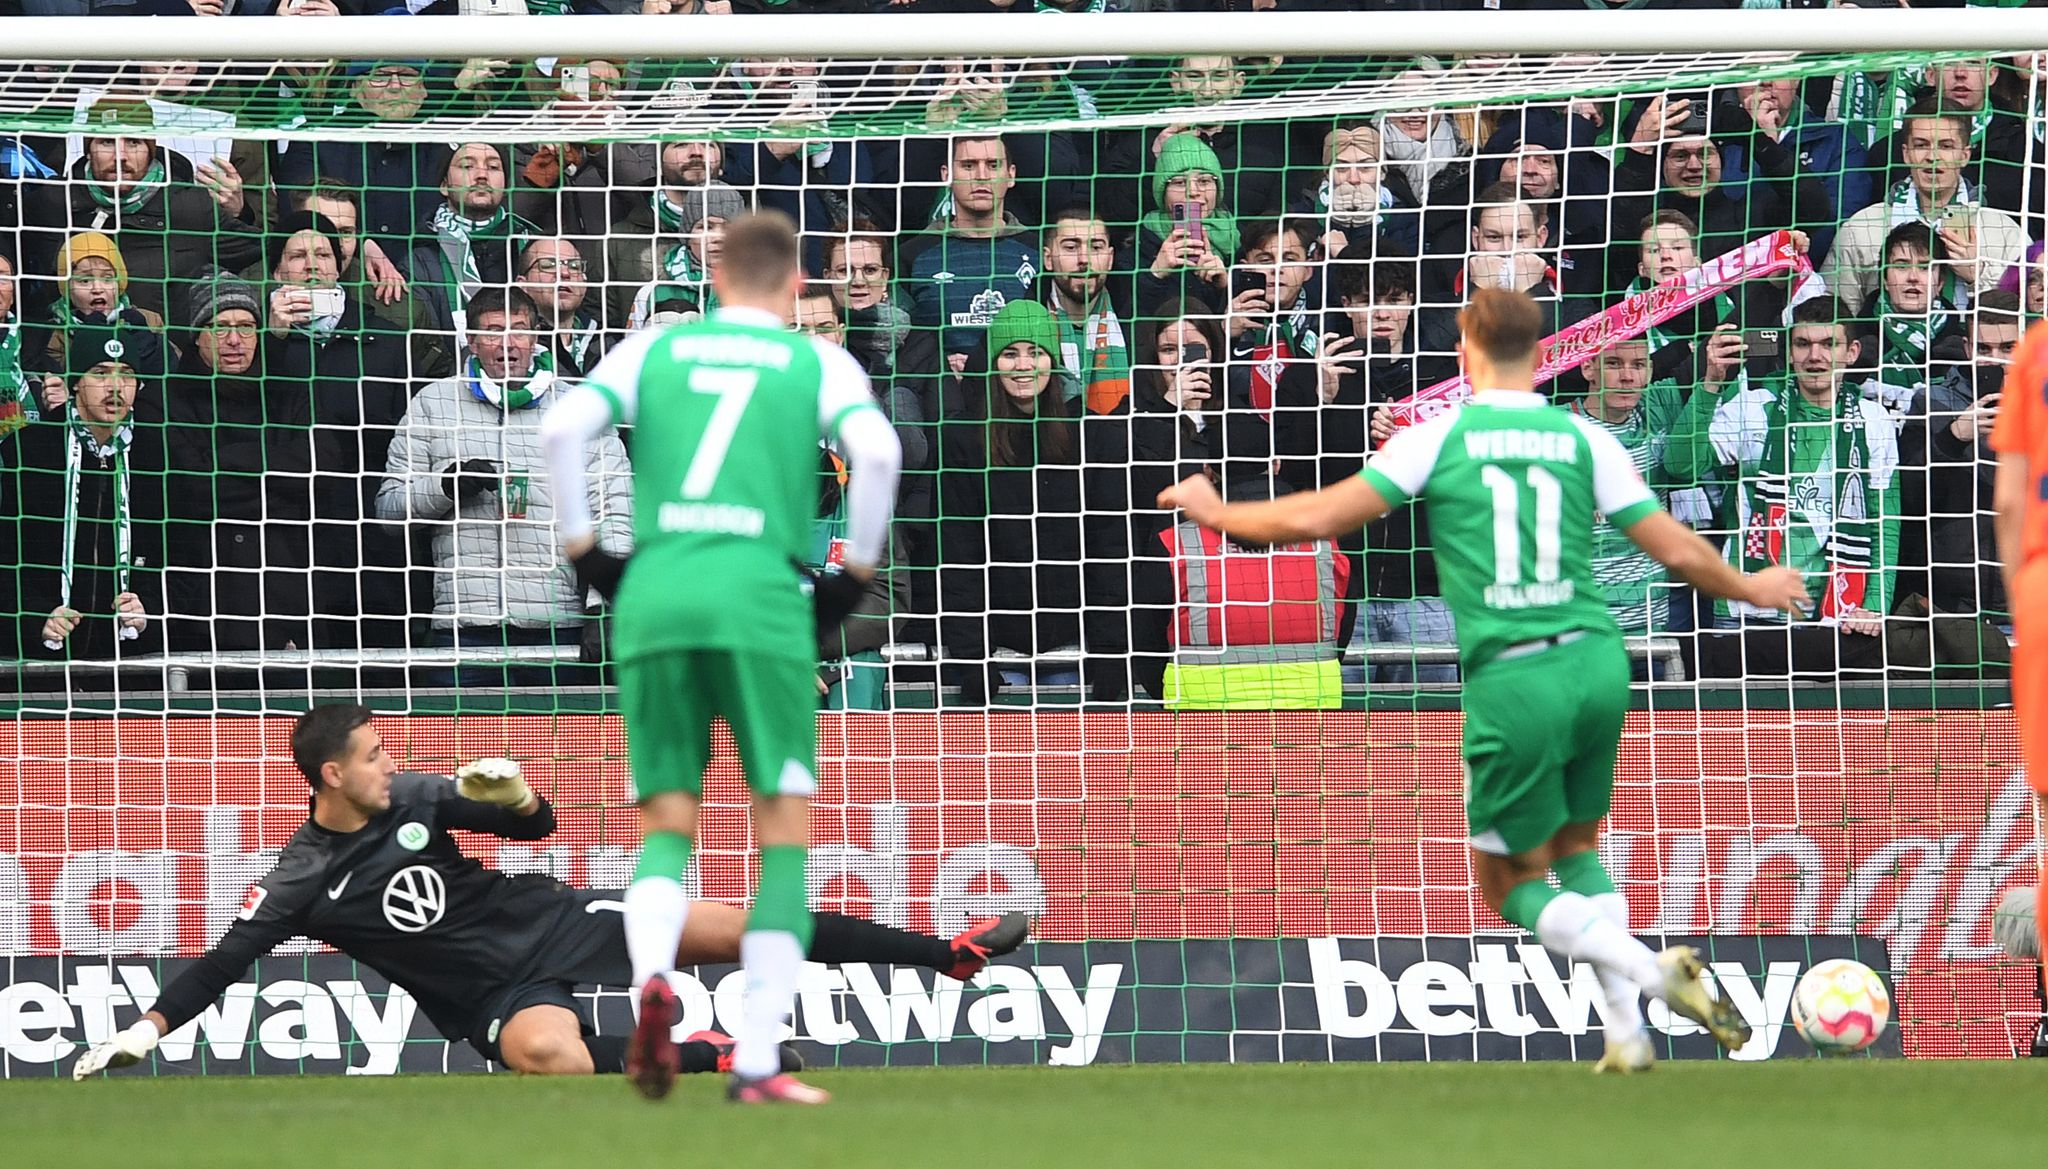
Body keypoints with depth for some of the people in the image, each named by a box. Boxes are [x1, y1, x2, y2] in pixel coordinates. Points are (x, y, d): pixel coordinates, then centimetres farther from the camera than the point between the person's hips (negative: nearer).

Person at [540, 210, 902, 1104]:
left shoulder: (654, 349, 16)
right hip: (763, 600, -2)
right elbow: (875, 451, -7)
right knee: (785, 835, 6)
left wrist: (583, 552, 10)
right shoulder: (818, 363, 11)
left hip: (653, 597, 2)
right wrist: (856, 574, 4)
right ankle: (757, 1060, -3)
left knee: (667, 825, 12)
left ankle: (650, 975, -20)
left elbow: (562, 427, 1)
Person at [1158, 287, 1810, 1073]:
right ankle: (1627, 1031, 11)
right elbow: (1678, 550, 9)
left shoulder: (1439, 439, -1)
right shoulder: (1585, 440, 6)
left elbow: (1318, 517, -2)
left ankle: (1653, 971, -11)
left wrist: (1217, 513, 16)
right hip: (1597, 660, 4)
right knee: (1577, 848, 24)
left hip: (1511, 679, -4)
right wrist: (1751, 590, 29)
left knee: (1510, 884, 10)